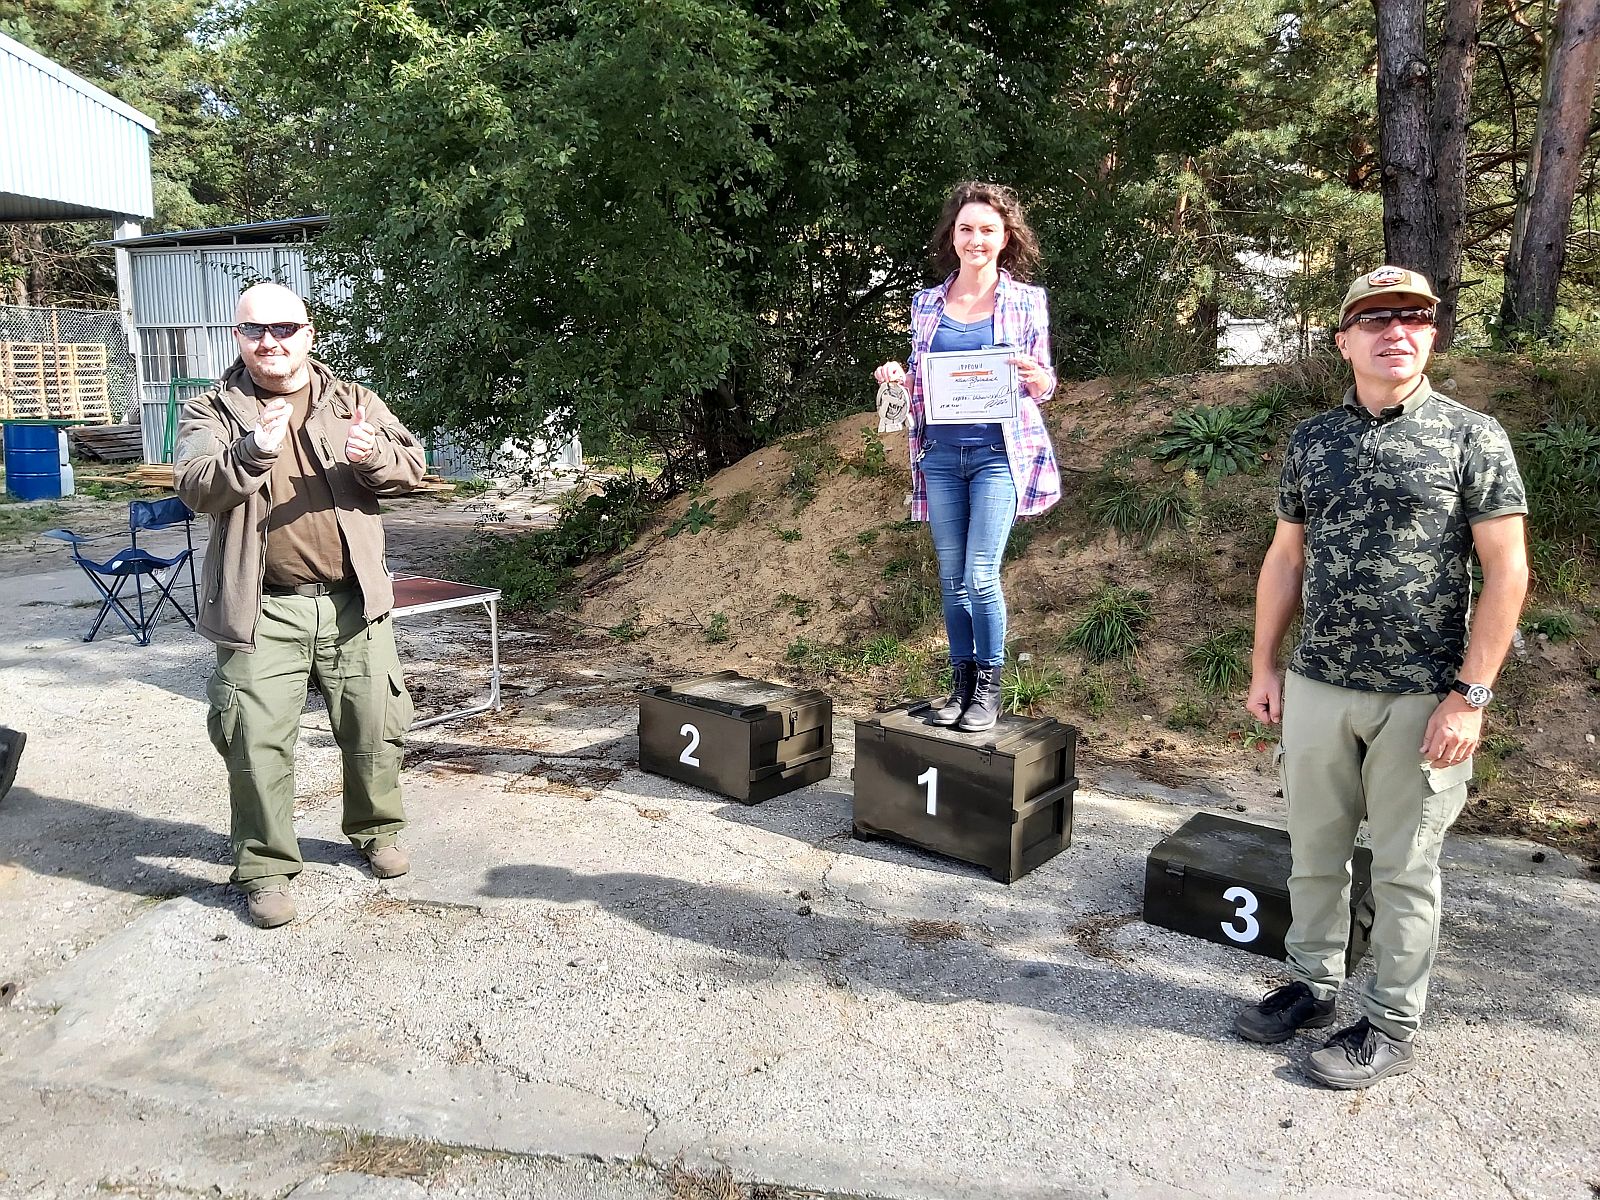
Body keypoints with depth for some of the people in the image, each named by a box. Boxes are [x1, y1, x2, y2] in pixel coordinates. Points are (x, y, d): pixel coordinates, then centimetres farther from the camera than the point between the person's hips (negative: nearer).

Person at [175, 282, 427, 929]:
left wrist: (374, 456, -20)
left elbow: (411, 465, 3)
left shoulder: (352, 401, 9)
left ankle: (375, 830, 35)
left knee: (373, 728, 11)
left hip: (353, 602, 2)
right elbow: (196, 487, -12)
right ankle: (265, 867, 17)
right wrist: (253, 451, -32)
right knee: (257, 742, 0)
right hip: (263, 610, -2)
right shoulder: (212, 412, 3)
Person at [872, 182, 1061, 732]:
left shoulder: (1026, 301, 3)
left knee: (980, 576, -10)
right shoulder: (927, 303, 11)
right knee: (951, 578, 6)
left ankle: (988, 688, 6)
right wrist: (896, 377, -4)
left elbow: (1044, 385, 5)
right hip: (940, 453, 4)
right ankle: (961, 682, 18)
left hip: (998, 452, -3)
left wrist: (1035, 377, -17)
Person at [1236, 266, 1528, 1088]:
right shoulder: (1311, 441, 6)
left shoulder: (1471, 437, -5)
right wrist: (1264, 667, 8)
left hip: (1420, 700, -3)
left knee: (1403, 868, 8)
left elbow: (1507, 573, -8)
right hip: (1317, 688, 4)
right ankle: (1312, 987, 34)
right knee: (1314, 851, 15)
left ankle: (1391, 1028, 24)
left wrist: (1470, 696, -13)